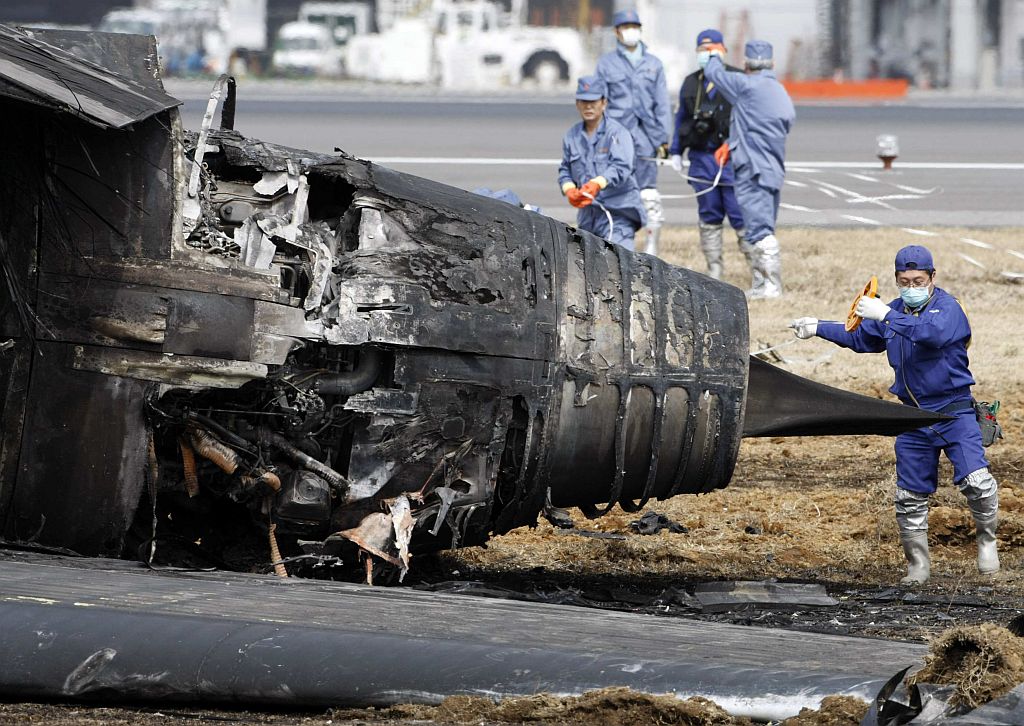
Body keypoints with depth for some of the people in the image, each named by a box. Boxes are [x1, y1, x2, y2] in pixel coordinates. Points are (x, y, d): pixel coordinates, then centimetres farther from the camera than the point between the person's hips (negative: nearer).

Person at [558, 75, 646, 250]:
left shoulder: (617, 132, -6)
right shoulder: (572, 136, 13)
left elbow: (621, 168, -20)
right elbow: (565, 170, 15)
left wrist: (597, 183, -36)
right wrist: (569, 189, -8)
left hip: (618, 211, -6)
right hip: (588, 214, 6)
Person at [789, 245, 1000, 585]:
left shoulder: (948, 308, -12)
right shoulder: (896, 310, 10)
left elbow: (933, 333, -35)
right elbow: (861, 338, 27)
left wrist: (887, 315, -37)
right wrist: (818, 328, 24)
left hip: (954, 413, -6)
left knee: (976, 481, -21)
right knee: (910, 496, 6)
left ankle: (986, 538, 4)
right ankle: (918, 564, 19)